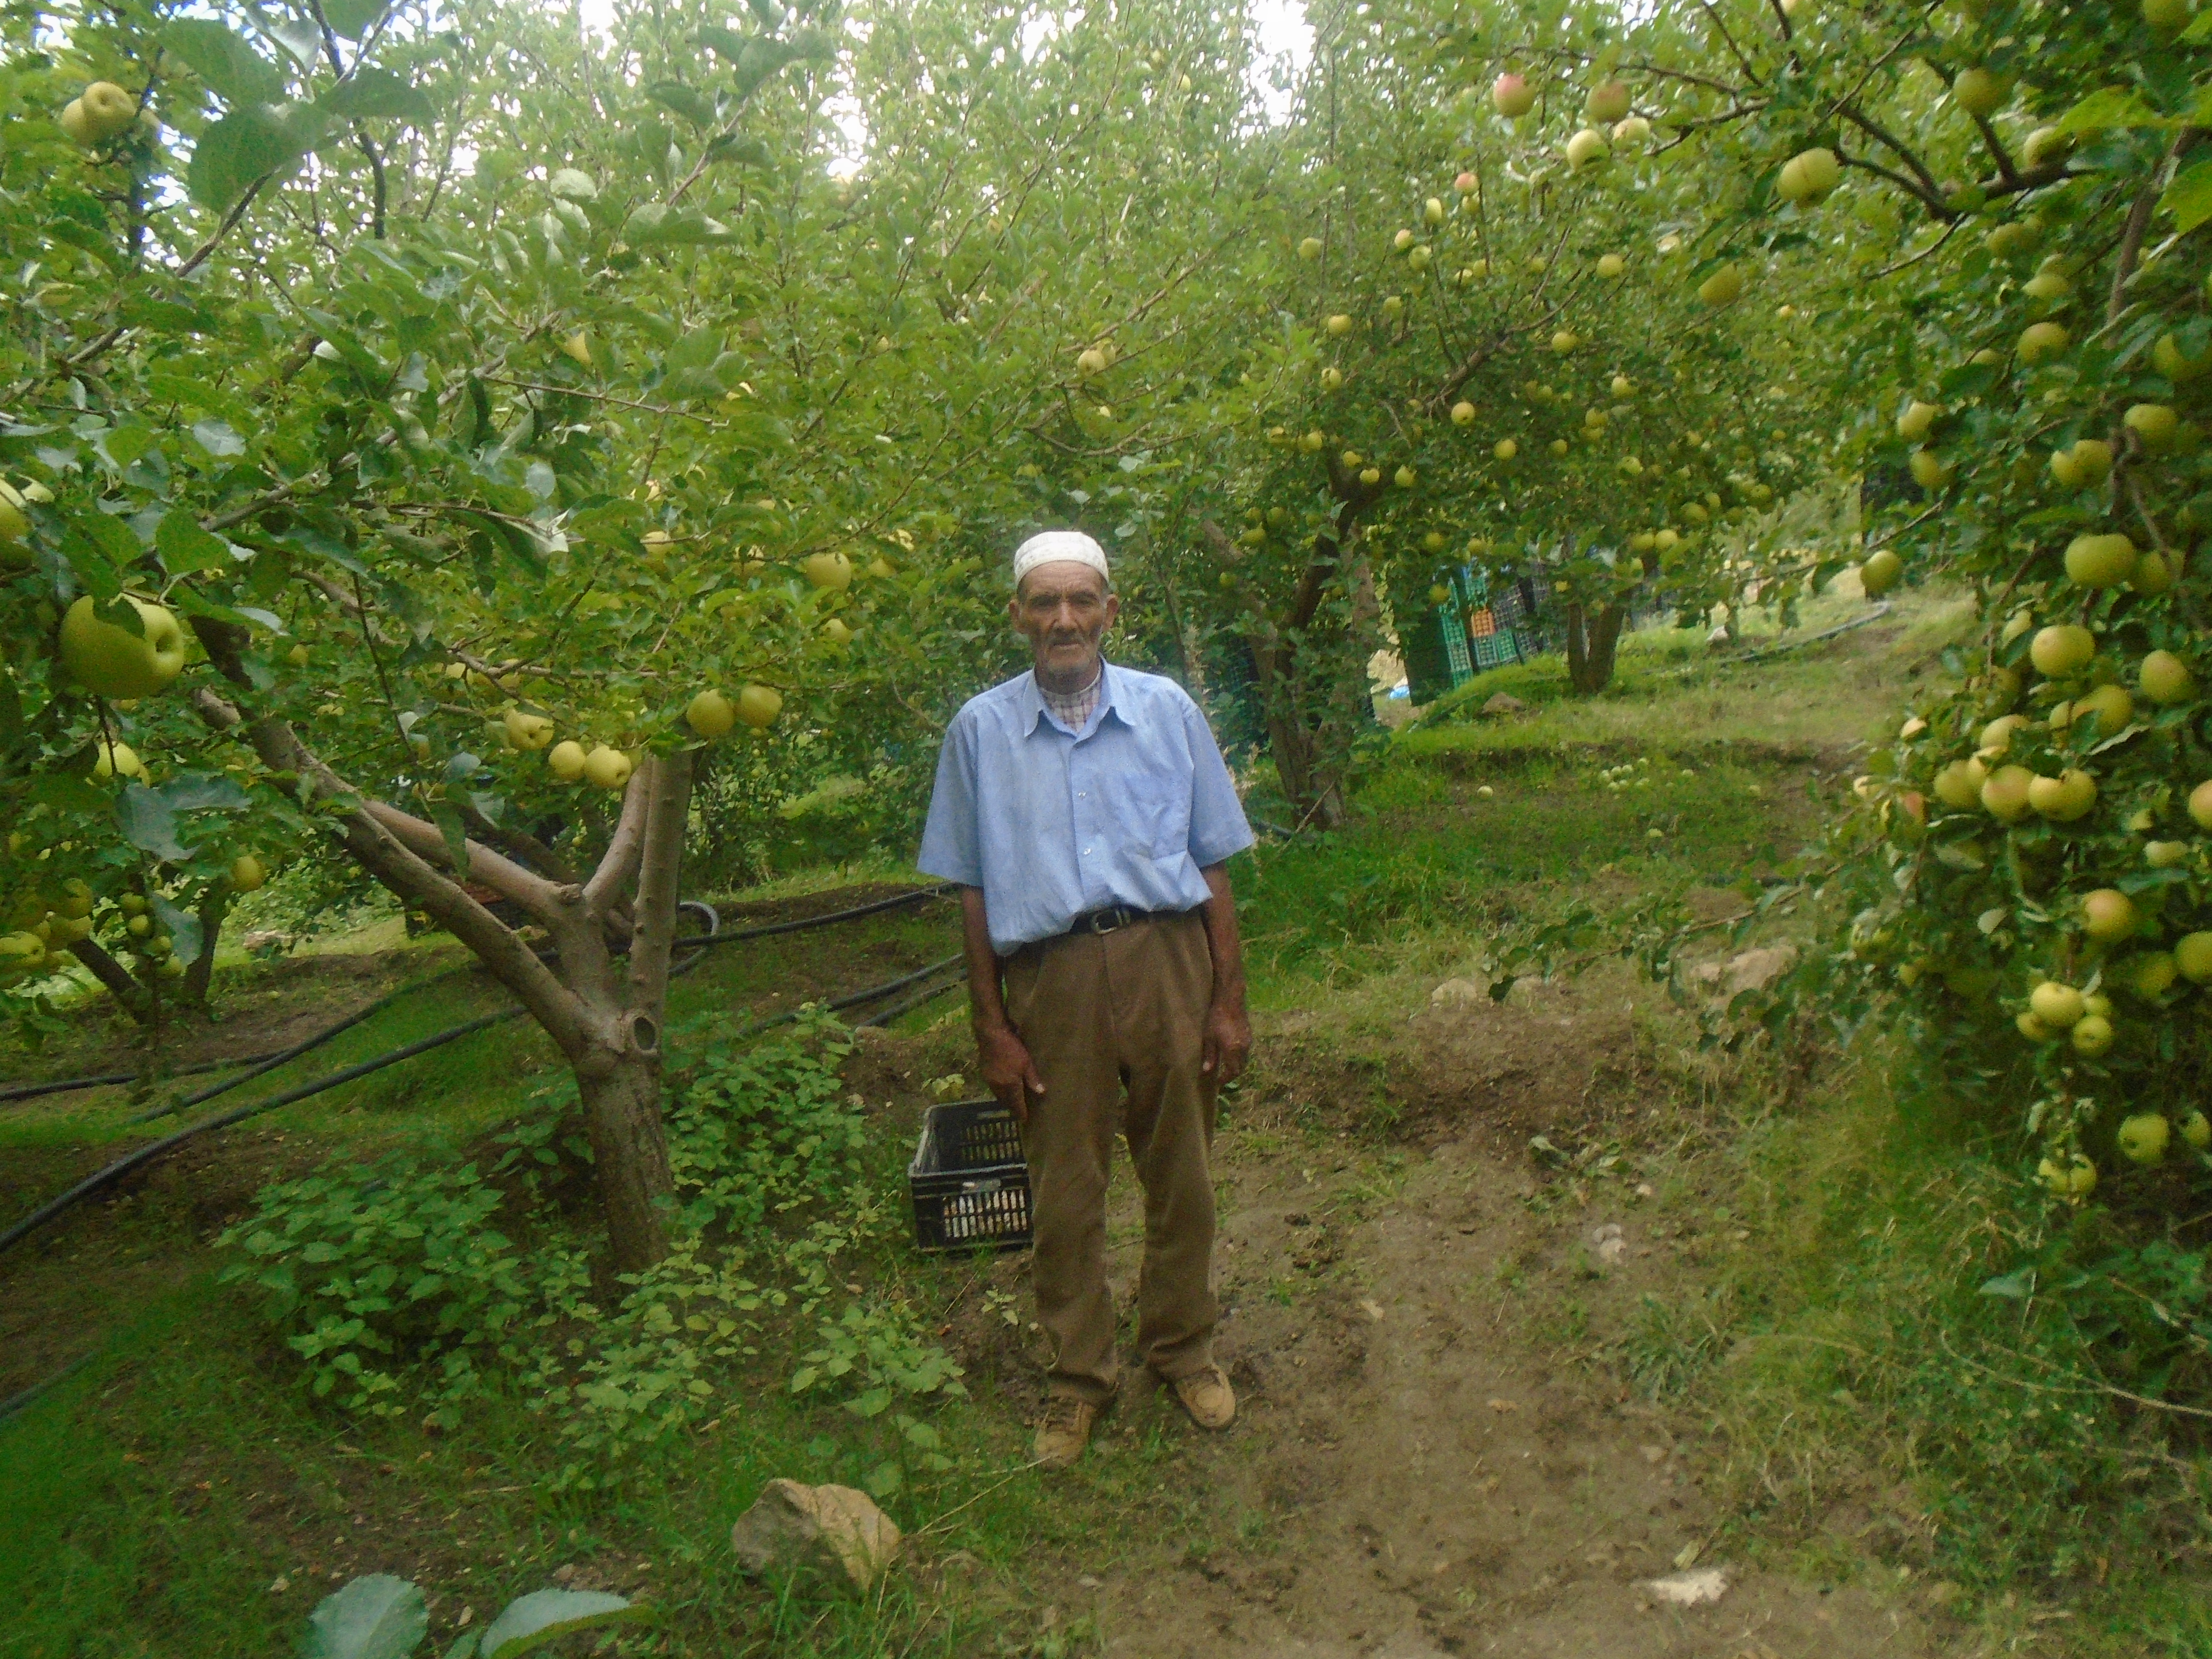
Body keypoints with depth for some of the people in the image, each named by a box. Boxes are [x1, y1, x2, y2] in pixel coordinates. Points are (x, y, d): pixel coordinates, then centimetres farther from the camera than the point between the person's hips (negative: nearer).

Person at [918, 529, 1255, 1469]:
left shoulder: (1167, 710, 5)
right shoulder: (981, 730, 4)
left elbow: (1211, 865, 7)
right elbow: (973, 891, 5)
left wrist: (1229, 1000, 3)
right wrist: (991, 1028, 2)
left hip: (1166, 960, 1)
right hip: (1051, 976, 0)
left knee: (1180, 1177, 12)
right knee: (1064, 1191, 10)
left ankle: (1182, 1349, 36)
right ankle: (1079, 1375, 31)